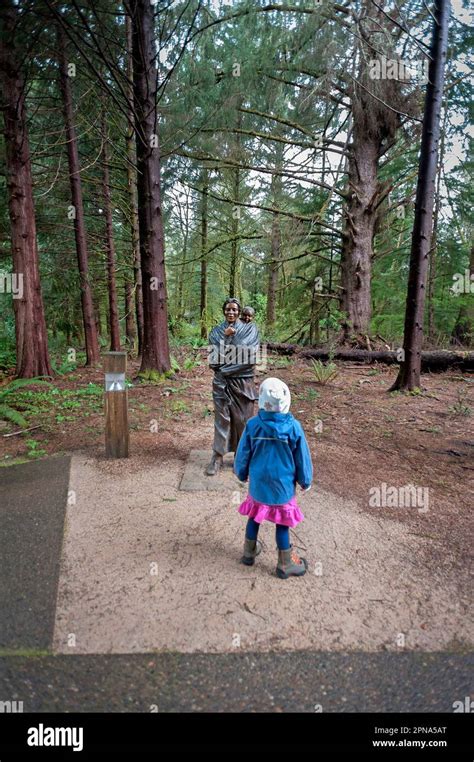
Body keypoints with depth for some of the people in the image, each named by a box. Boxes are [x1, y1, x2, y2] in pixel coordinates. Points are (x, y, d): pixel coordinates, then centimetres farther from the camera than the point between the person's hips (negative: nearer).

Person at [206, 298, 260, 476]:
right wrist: (225, 337, -13)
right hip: (221, 382, 1)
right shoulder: (216, 331, 7)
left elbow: (250, 356, -11)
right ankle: (217, 456, 9)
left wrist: (225, 364, -11)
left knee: (242, 419, 4)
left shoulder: (250, 329, 1)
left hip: (242, 382, -1)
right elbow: (213, 357, -5)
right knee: (221, 418, 1)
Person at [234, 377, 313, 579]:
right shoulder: (293, 427, -17)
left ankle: (249, 552, 39)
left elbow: (243, 454, -2)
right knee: (282, 523, 11)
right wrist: (305, 480, 9)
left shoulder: (252, 425, -15)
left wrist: (241, 473, 16)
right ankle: (285, 564, 27)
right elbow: (302, 457, -6)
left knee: (254, 517, 21)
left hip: (258, 483, 2)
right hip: (283, 485, -1)